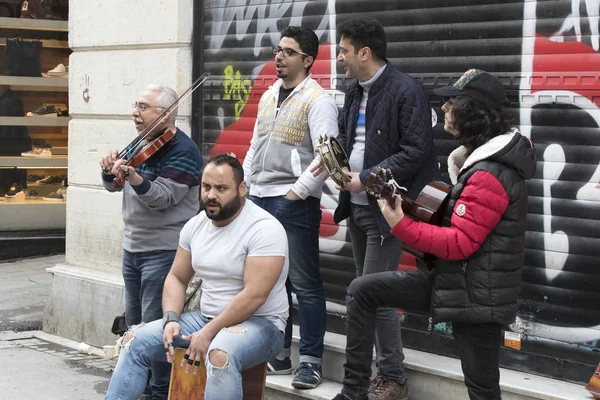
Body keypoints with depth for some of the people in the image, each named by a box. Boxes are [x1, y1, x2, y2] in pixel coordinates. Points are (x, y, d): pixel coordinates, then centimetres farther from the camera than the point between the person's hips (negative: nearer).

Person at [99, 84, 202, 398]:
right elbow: (113, 186, 13)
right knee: (133, 322, 17)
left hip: (164, 251, -9)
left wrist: (133, 177, -38)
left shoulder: (182, 151, -14)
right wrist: (110, 170, -8)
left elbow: (163, 198, -23)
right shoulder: (139, 144, 11)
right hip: (132, 247, 9)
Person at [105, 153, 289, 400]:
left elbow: (254, 296, -24)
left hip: (259, 323, -7)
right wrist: (171, 319, -7)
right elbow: (177, 278, 12)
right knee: (135, 342, -2)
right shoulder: (195, 225, 5)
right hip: (208, 318, 8)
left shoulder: (264, 229, -18)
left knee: (219, 356, -39)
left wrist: (209, 332, -24)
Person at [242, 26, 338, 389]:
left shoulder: (318, 100, -9)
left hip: (294, 202, -8)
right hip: (259, 199, 8)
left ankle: (311, 361, 4)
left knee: (304, 283, -3)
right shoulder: (269, 96, 15)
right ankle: (278, 354, 25)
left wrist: (299, 190, -20)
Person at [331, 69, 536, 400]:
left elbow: (459, 244, -25)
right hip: (453, 278, 10)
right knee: (362, 290, 6)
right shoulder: (480, 157, 10)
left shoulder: (490, 175, -22)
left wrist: (401, 226, -21)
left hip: (476, 295, -10)